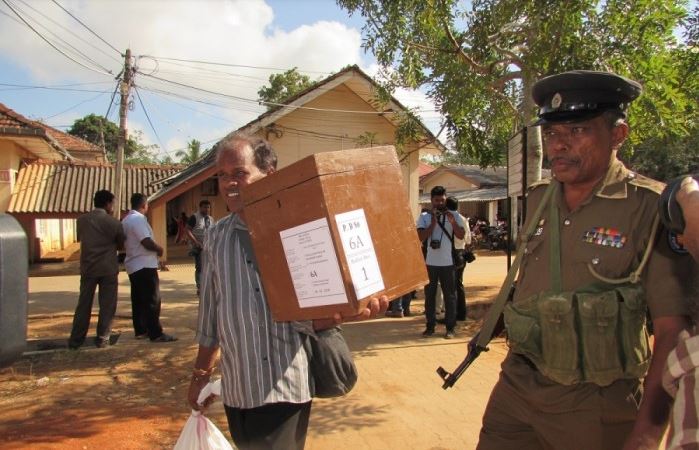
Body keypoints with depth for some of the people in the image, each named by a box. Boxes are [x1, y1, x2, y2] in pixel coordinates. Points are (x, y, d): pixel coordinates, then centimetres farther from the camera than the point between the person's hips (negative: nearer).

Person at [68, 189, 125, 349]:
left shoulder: (81, 220, 2)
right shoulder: (113, 223, -7)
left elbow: (80, 239, 16)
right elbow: (121, 245, 3)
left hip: (87, 268, 4)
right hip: (108, 268, -3)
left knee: (84, 304, 11)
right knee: (107, 306, 6)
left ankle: (76, 339, 14)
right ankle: (102, 338, 8)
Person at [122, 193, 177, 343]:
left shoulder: (127, 219, 15)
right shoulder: (138, 219, -17)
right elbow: (147, 242, -25)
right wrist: (160, 249, -6)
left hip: (134, 265, 10)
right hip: (144, 265, -10)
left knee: (138, 299, 13)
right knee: (152, 300, -7)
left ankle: (140, 330, 19)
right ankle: (156, 333, -6)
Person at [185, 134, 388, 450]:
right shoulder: (217, 237, 5)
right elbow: (210, 312, 13)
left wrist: (345, 311, -30)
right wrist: (201, 373, 17)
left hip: (285, 387, -4)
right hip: (236, 389, 5)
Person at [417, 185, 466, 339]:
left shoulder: (454, 215, 4)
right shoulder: (424, 217, 3)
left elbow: (461, 236, -2)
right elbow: (421, 237, -7)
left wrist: (453, 222, -17)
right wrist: (433, 222, -16)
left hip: (447, 262, 0)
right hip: (430, 262, 1)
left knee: (449, 295, 4)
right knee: (429, 294, 8)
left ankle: (450, 327, 13)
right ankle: (430, 325, 18)